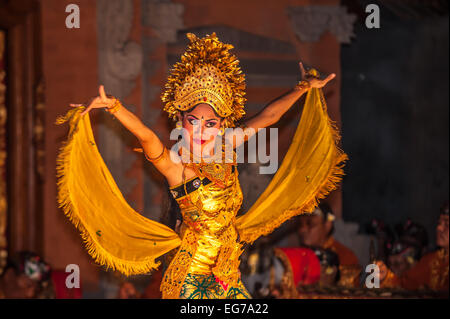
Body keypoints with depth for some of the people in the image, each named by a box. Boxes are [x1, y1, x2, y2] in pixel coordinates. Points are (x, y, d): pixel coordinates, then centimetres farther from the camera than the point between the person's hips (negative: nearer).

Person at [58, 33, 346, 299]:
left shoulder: (225, 146, 0)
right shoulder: (174, 164, -17)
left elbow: (266, 117, 9)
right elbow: (146, 136, -35)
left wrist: (304, 87, 15)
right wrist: (113, 106, -51)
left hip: (228, 266, 6)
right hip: (193, 272, -6)